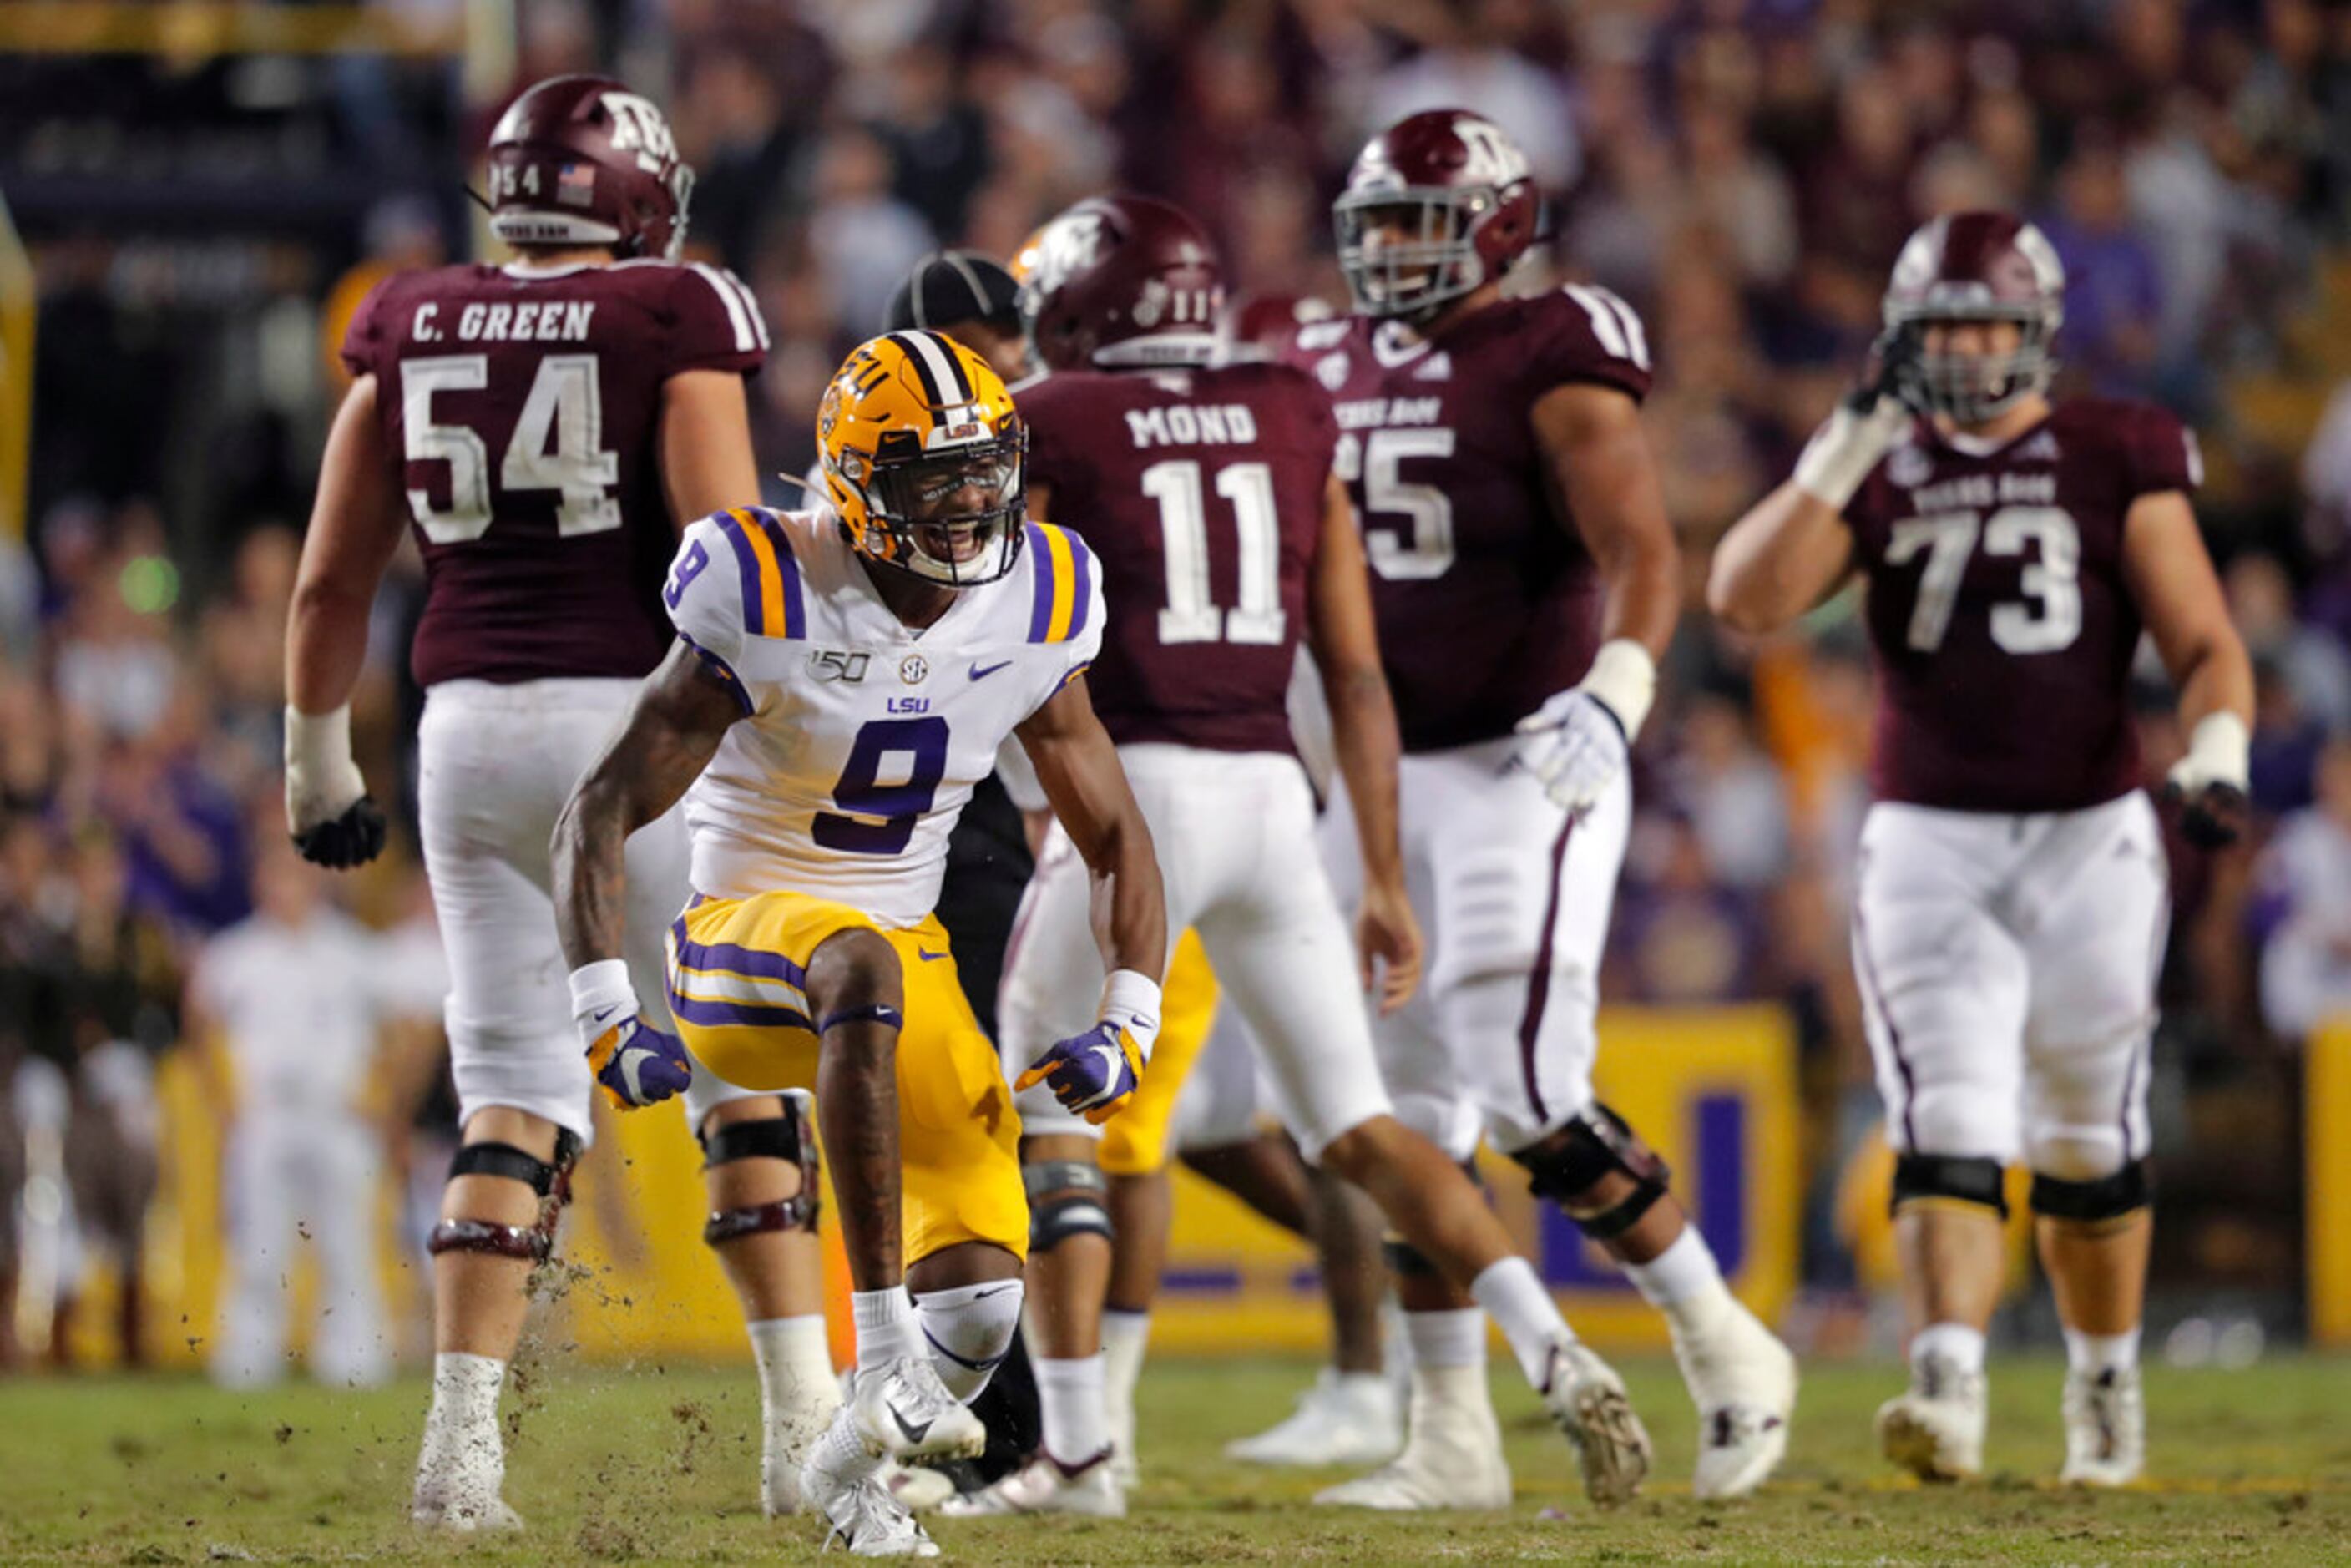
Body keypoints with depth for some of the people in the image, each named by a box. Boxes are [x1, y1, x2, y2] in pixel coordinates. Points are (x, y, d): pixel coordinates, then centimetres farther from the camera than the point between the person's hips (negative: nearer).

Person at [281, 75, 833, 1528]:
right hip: (641, 719, -4)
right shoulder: (676, 318, -3)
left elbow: (333, 578, 12)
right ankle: (807, 1424, 2)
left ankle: (463, 1437, -1)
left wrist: (319, 760, 22)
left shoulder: (410, 328, 9)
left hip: (473, 729, 4)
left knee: (516, 1091, 9)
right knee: (748, 1075, 6)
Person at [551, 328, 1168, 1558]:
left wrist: (1128, 1028, -7)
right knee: (865, 966, -42)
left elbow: (1116, 843, 7)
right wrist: (609, 1025, -24)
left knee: (982, 1298, -11)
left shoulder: (1032, 616, -4)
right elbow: (598, 818, -15)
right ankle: (885, 1356, -45)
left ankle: (852, 1462, 24)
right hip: (740, 946, -5)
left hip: (898, 963, 5)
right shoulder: (770, 608, -17)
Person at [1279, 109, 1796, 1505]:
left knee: (1529, 1097, -15)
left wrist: (1614, 700, -33)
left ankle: (1724, 1349, 2)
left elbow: (1646, 564, -18)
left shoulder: (1553, 367, -9)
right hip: (1381, 774, 7)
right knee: (1402, 1118, 5)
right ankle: (1453, 1436, 11)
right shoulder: (1336, 376, 13)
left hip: (1522, 763, -7)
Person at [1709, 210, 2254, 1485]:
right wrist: (1854, 440, -15)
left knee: (2086, 1147, 11)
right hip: (1929, 845, 0)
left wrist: (2216, 759, -21)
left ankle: (2105, 1384, 30)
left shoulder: (2118, 461, 2)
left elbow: (2204, 647, 0)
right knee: (1948, 1133, -15)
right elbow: (1746, 598, -10)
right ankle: (1948, 1390, -28)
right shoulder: (1877, 474, 6)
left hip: (2087, 840, 0)